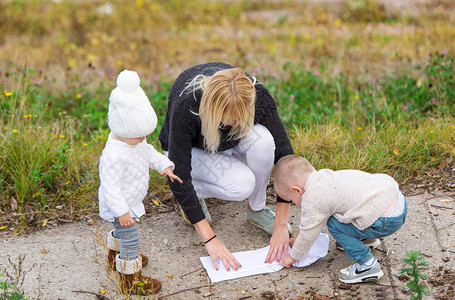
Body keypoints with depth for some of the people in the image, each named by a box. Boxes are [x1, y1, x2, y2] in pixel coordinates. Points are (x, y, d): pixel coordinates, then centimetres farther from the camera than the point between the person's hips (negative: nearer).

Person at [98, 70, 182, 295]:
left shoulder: (135, 139, -8)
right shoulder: (114, 154, -36)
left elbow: (149, 152, 12)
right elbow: (110, 185, -32)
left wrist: (165, 166, -1)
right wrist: (122, 211, -30)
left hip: (131, 200, 10)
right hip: (120, 204, -10)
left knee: (123, 230, 31)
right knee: (130, 239, 1)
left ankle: (114, 256, 57)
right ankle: (130, 279, 18)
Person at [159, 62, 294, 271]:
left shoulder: (257, 95, -33)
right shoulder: (186, 106, -40)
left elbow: (284, 152, -28)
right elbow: (178, 175, -35)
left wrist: (281, 224, -29)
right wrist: (210, 239, -36)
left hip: (231, 142, 3)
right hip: (192, 148, -3)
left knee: (262, 141, -34)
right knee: (241, 185, -32)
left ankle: (256, 209, -10)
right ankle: (196, 191, 0)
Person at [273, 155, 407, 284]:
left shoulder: (311, 200, -13)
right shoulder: (324, 176, 15)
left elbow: (308, 233, -1)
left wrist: (292, 257, 16)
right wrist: (297, 239, 40)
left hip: (387, 221, -10)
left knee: (334, 224, -6)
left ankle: (367, 264, -3)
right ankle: (367, 238, 42)